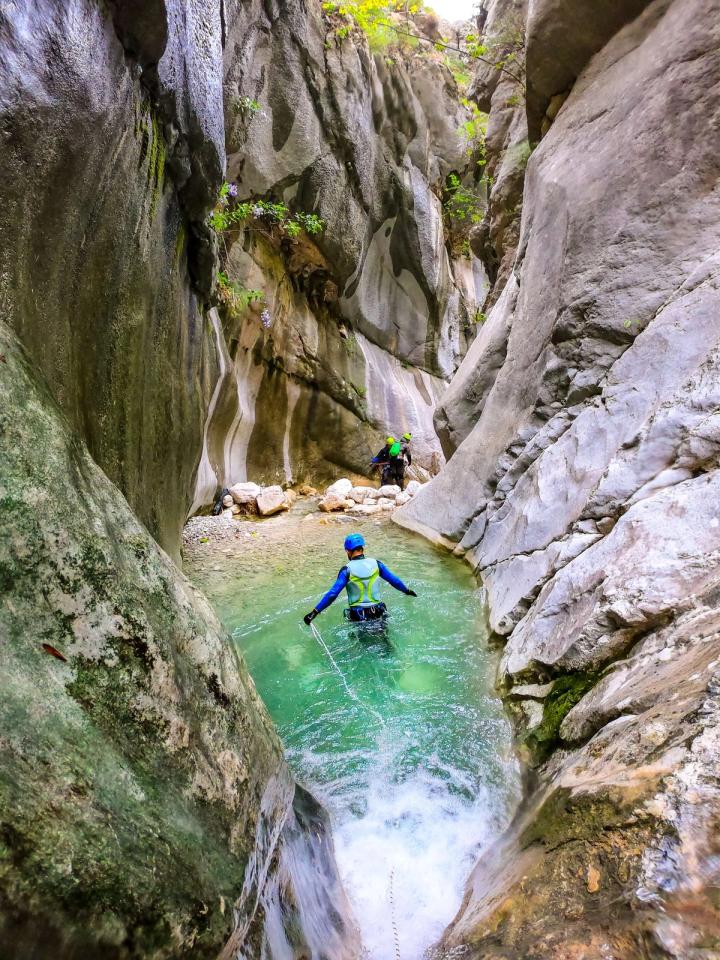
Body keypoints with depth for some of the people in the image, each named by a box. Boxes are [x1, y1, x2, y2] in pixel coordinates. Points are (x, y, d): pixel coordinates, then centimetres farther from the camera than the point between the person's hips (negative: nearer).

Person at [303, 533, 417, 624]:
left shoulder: (347, 570, -11)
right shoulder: (376, 564, -1)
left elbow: (332, 594, -15)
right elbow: (394, 580, 10)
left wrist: (314, 612, -12)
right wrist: (407, 591, 29)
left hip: (357, 617, -2)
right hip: (377, 614, 3)